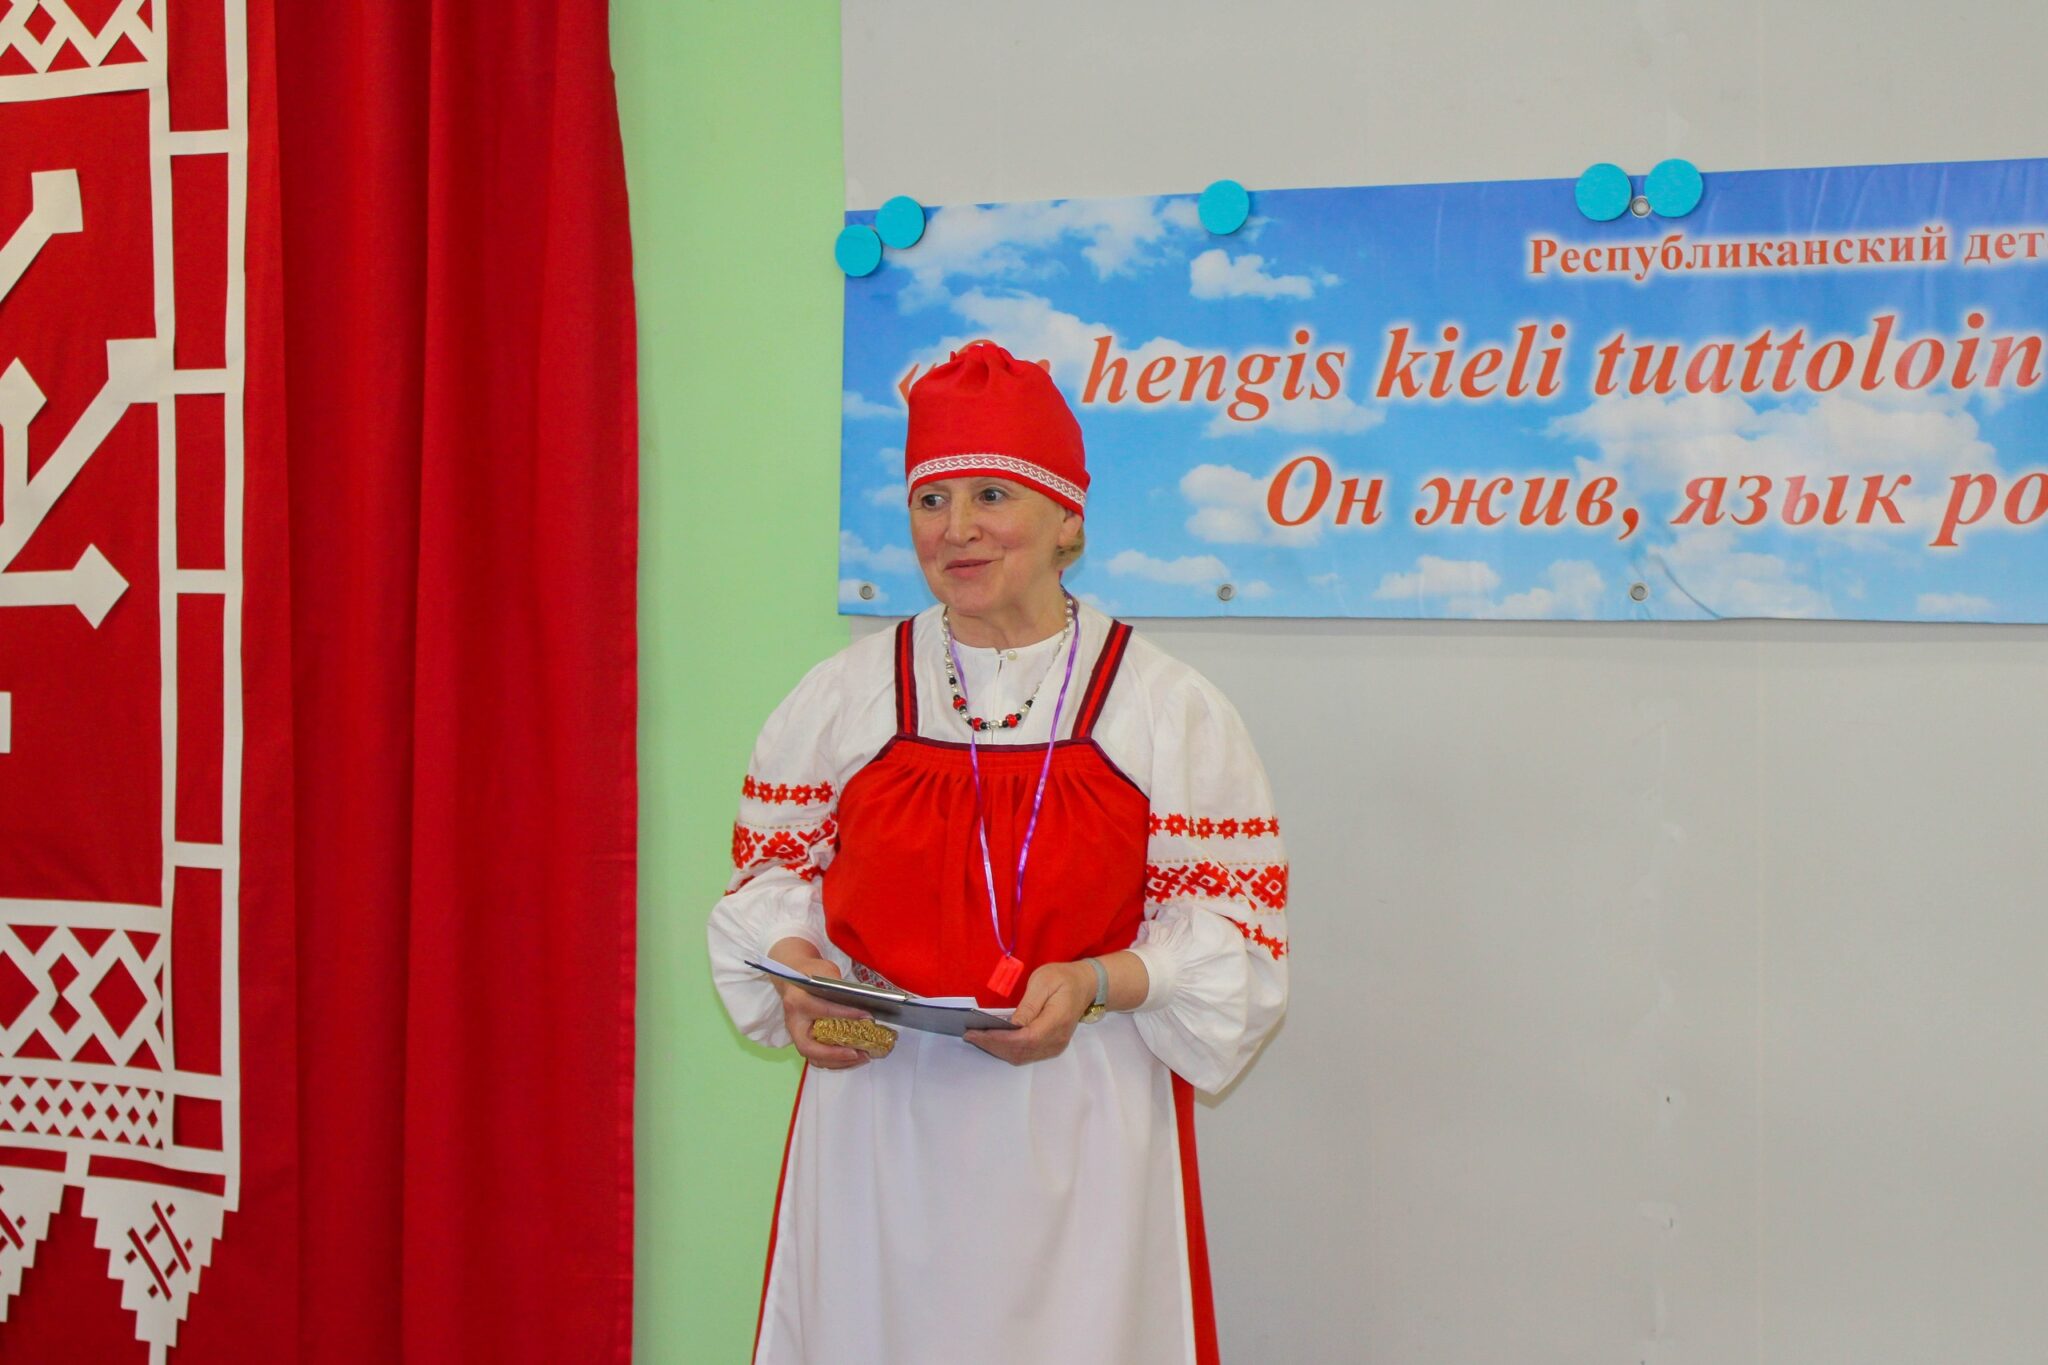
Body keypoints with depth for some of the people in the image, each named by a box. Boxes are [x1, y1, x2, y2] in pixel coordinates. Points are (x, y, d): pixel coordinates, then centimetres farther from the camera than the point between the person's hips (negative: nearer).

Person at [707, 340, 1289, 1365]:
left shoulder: (1170, 711, -1)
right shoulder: (845, 697, 4)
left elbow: (1232, 931, -2)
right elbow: (772, 871, 11)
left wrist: (1093, 984, -17)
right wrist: (798, 970, -9)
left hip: (1077, 1129, -1)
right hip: (878, 1115, 2)